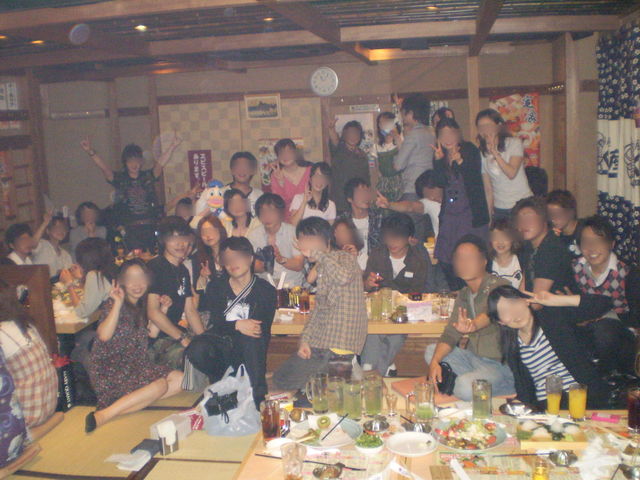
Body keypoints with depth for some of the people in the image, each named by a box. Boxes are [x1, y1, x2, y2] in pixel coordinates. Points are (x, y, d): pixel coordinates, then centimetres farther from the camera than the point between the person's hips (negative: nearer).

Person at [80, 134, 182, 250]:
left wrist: (173, 146, -19)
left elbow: (161, 163, -5)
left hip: (150, 228, 2)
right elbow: (104, 168, -9)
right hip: (130, 231, -2)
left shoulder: (148, 177, 7)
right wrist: (90, 152, -25)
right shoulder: (119, 179, 4)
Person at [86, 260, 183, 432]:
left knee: (179, 380, -4)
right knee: (160, 384, -25)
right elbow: (104, 335, -27)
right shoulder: (114, 305, -11)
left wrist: (162, 311, 10)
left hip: (135, 366, 8)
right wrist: (117, 303, -27)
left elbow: (151, 335, 18)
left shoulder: (140, 306, 13)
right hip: (110, 369, -8)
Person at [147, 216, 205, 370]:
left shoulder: (183, 270, 15)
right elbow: (153, 312, -17)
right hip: (156, 340, -8)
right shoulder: (155, 268, -11)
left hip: (176, 333, 8)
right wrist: (183, 339, -15)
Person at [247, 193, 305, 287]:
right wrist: (264, 265, -17)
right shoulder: (253, 235, 7)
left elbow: (299, 265, -4)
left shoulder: (293, 232, 0)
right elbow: (253, 267, 5)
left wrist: (281, 259, -21)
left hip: (292, 283, -2)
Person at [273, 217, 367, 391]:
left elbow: (343, 277, -34)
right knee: (280, 377, 9)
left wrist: (316, 252, -25)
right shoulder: (321, 267, 16)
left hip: (339, 344, -9)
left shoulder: (344, 258, -9)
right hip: (320, 340, 9)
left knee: (285, 381, -8)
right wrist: (305, 339, 4)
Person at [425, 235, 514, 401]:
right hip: (473, 357, 8)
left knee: (465, 387, -31)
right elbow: (450, 333, 6)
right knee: (431, 352, 6)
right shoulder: (463, 295, 8)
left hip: (502, 365, -8)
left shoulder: (499, 287, -15)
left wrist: (473, 325, -61)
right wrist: (435, 361, -12)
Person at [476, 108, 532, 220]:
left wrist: (494, 152, -19)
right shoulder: (482, 154, 6)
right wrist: (488, 215, 3)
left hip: (522, 205, -3)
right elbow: (488, 189, 6)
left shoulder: (514, 143, -5)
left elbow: (511, 173, -18)